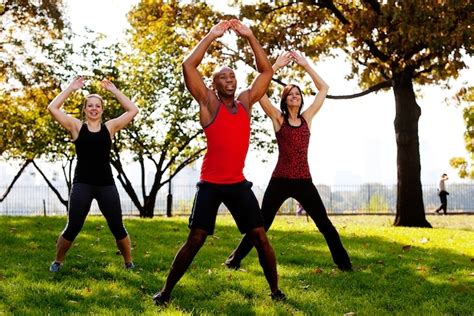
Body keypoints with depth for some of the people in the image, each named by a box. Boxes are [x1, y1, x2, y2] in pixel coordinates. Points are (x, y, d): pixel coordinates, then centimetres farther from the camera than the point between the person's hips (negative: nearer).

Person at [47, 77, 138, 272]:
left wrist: (113, 90, 4)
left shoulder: (110, 127, 8)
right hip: (82, 184, -1)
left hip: (106, 184, 1)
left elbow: (133, 110, 4)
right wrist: (71, 88, 0)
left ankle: (129, 263, 20)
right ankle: (57, 262, 18)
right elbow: (52, 108, -3)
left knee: (117, 227, 3)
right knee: (73, 228, -3)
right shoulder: (76, 127, 5)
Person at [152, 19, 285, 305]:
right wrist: (211, 37, -7)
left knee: (260, 237, 2)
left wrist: (249, 36, 4)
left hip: (238, 183, 4)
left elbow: (267, 70, 11)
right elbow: (188, 66, -12)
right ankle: (166, 292, 9)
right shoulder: (209, 103, -1)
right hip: (210, 184, -4)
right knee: (195, 241, -3)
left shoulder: (246, 102, 10)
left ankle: (275, 291, 14)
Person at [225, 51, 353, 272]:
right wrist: (276, 65, -4)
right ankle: (234, 259, 14)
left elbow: (323, 89, 12)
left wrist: (305, 65, 8)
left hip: (304, 181, 2)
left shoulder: (306, 118, 10)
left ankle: (343, 262, 15)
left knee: (325, 225, 6)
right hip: (280, 181, -2)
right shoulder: (278, 118, 3)